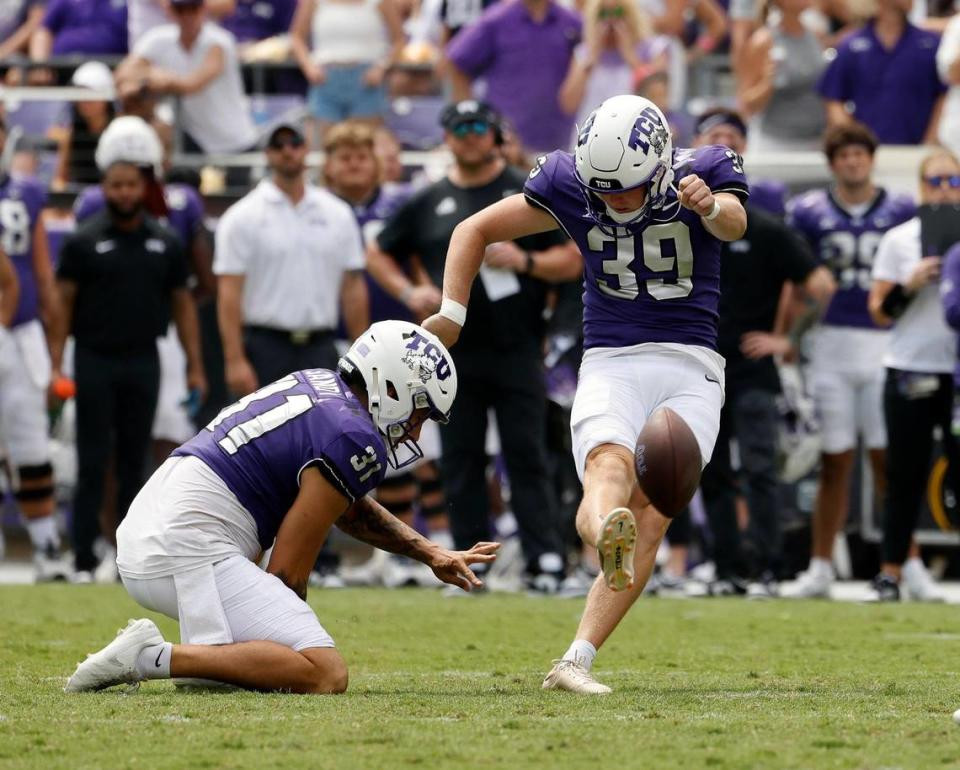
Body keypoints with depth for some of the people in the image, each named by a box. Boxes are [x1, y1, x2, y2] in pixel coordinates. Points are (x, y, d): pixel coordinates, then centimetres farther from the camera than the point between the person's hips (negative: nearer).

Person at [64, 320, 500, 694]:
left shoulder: (316, 384, 19)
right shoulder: (355, 441, -9)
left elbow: (349, 508, 36)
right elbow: (287, 570, -8)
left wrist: (430, 554, 36)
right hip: (190, 552, -10)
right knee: (327, 676, -19)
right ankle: (154, 658, -20)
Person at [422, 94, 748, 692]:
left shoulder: (706, 173, -3)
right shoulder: (569, 184, 2)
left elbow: (734, 225, -26)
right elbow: (476, 230, 12)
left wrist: (709, 207, -49)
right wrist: (451, 316, 4)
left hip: (690, 371, 0)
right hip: (610, 366, 0)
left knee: (650, 515, -14)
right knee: (610, 467, -31)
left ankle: (577, 662, -17)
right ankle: (606, 538, -66)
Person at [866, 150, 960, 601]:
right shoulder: (899, 240, 5)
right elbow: (880, 312, 4)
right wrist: (910, 285, -13)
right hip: (911, 372, -1)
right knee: (906, 475, 1)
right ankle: (891, 571, 7)